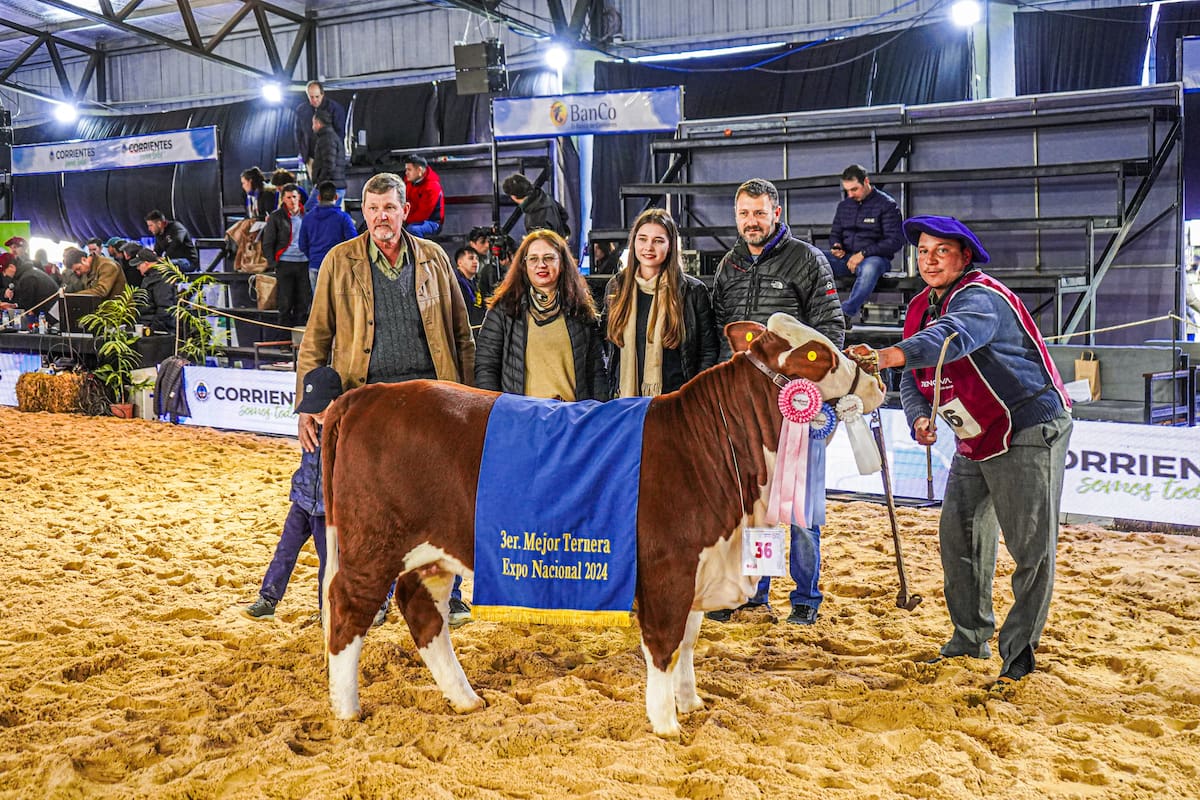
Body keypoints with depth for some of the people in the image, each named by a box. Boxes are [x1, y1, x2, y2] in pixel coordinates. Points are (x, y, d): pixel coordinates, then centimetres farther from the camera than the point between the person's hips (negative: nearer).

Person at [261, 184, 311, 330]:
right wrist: (273, 264, -3)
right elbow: (267, 244, 4)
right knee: (285, 303, 0)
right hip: (285, 264, -2)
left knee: (304, 302, 3)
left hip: (304, 263, 2)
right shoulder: (276, 217, 2)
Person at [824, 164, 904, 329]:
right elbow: (834, 233, 25)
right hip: (845, 258, 5)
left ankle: (846, 313, -48)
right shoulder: (844, 206, 17)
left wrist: (863, 254, -18)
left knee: (869, 267, -42)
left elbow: (896, 240, -9)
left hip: (874, 257, -5)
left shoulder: (886, 204, -1)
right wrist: (835, 246, -2)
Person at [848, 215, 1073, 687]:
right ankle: (971, 638, 24)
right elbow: (913, 378, 7)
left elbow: (950, 338, -43)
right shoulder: (920, 307, 7)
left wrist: (885, 356, -58)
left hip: (1030, 431, -8)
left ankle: (1018, 653, 9)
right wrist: (920, 418, -15)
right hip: (976, 441, 8)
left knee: (1030, 547, -4)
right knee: (959, 536, 9)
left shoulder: (982, 298, -21)